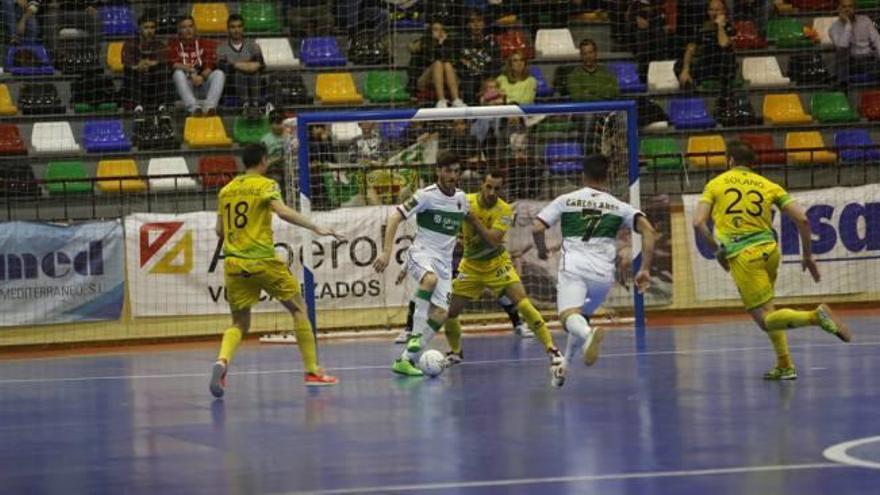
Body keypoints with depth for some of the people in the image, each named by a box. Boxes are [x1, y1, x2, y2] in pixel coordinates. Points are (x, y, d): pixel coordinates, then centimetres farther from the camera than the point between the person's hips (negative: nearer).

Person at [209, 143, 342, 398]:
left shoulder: (226, 190, 14)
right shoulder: (266, 185, -2)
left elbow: (220, 231, 18)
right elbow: (282, 211, -20)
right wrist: (315, 227, -21)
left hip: (233, 263, 4)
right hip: (263, 261, -4)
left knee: (240, 323, 11)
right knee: (298, 308, 13)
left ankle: (222, 361, -20)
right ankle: (312, 371, 11)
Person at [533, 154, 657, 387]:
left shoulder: (566, 200, 15)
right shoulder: (618, 206, 18)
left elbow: (537, 228, 7)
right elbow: (649, 231, 4)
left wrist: (541, 249, 28)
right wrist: (645, 269, 4)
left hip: (573, 267, -3)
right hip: (603, 272, 3)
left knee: (569, 316, -24)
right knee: (583, 316, 28)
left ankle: (588, 334, -58)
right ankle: (564, 368, 27)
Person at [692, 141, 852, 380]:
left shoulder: (715, 185, 9)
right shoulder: (769, 186, 12)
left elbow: (698, 222, -2)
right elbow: (802, 219, 4)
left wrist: (717, 249, 12)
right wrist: (807, 255, 14)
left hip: (742, 255, -4)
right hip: (769, 249, 4)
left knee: (766, 320, -5)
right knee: (767, 309, 25)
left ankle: (815, 316, -30)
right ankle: (785, 366, 17)